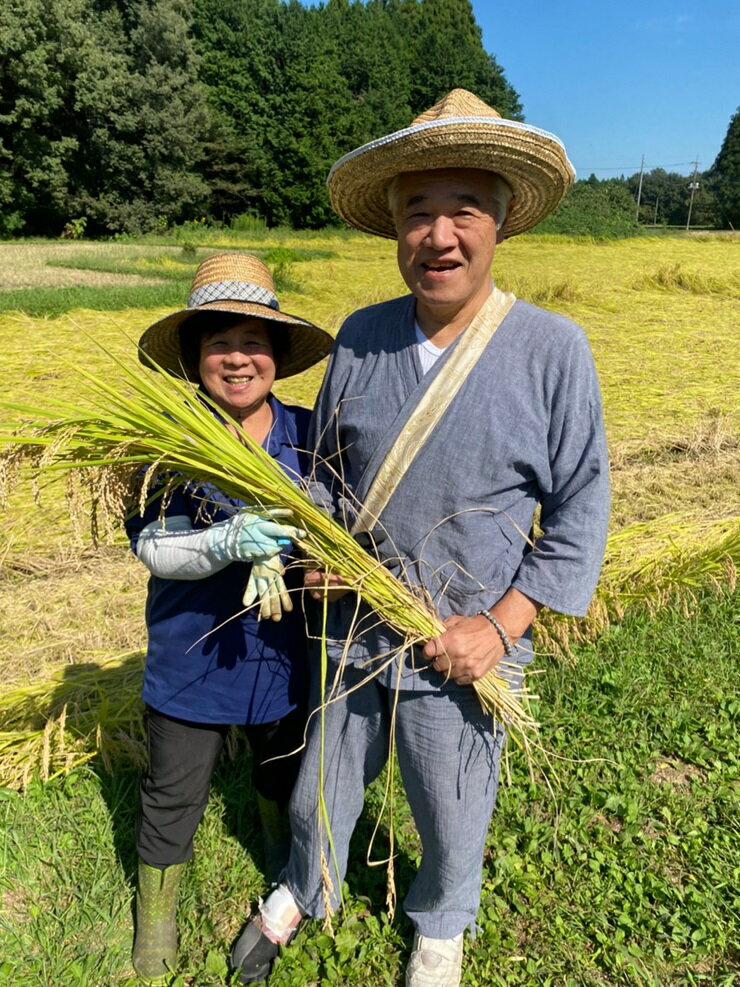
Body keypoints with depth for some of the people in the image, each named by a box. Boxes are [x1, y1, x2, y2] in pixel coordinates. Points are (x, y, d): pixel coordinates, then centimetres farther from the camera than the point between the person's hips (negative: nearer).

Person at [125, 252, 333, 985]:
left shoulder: (303, 433, -8)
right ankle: (155, 916, 47)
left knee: (284, 773, 27)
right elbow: (150, 545, -21)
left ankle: (285, 871, 60)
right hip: (191, 656, -2)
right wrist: (227, 544, -38)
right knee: (173, 798, 16)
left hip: (282, 651, 3)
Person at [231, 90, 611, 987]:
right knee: (320, 794, 24)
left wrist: (500, 624, -16)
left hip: (460, 652, -2)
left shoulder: (552, 351, -15)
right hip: (350, 632, 3)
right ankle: (303, 893, 57)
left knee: (452, 822, 21)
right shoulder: (360, 337, -4)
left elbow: (580, 507, -9)